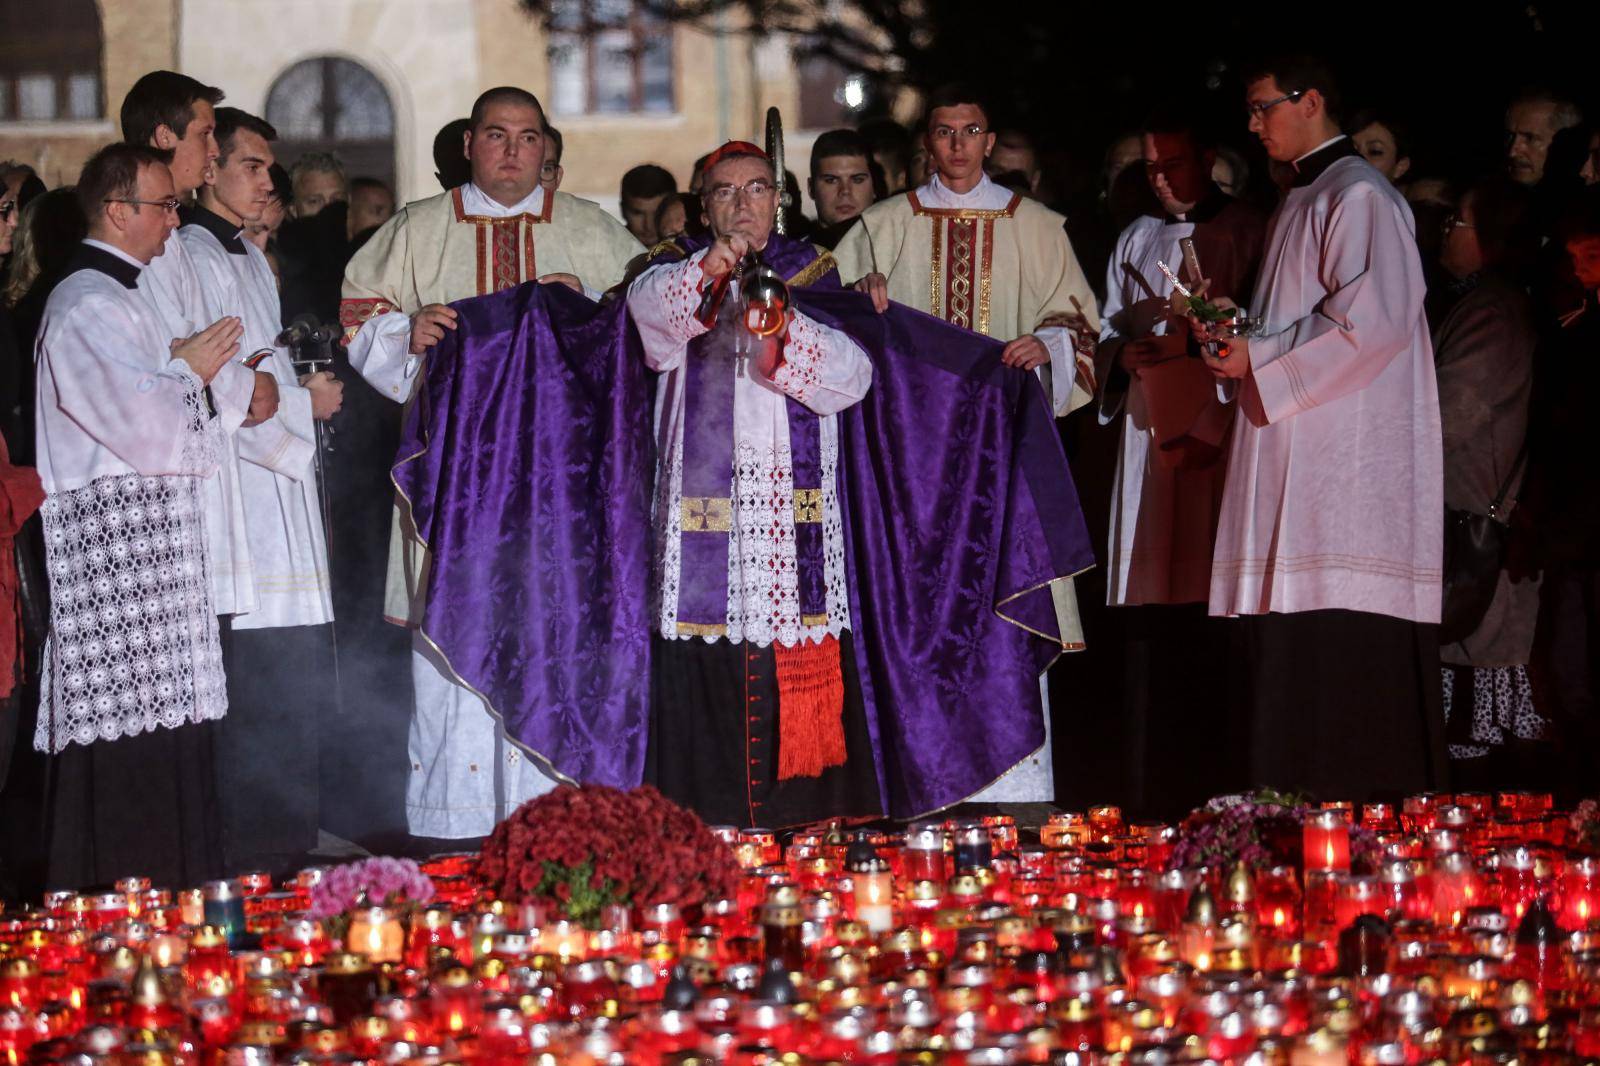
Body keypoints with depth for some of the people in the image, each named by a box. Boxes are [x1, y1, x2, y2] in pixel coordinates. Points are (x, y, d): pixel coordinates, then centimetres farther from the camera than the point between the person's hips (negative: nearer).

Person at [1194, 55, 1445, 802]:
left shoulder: (1357, 196, -9)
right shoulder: (1300, 201, 21)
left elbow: (1370, 319, -20)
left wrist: (1258, 361, -14)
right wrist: (1232, 334, 8)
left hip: (1346, 453, -9)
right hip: (1298, 458, 9)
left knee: (1339, 624, -11)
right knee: (1291, 624, 6)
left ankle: (1354, 794, -9)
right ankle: (1301, 794, 8)